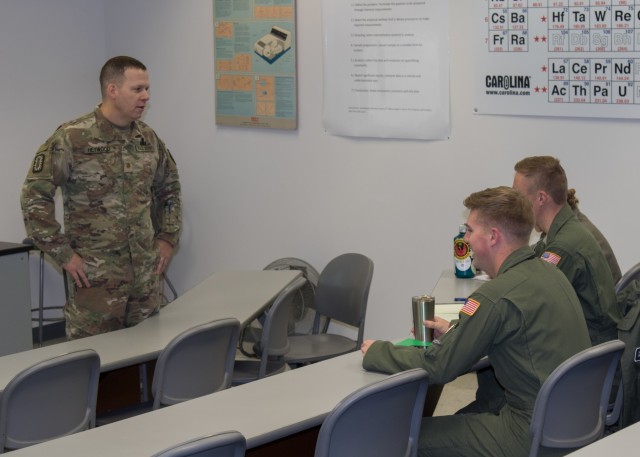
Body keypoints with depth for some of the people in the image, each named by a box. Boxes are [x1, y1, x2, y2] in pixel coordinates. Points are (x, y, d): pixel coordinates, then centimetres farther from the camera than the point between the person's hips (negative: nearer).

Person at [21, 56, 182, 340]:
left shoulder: (148, 138, 7)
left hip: (145, 271, 6)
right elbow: (34, 197, -12)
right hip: (96, 275, -6)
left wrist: (168, 238, 13)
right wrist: (63, 253, -12)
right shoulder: (72, 138, -12)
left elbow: (169, 188, 22)